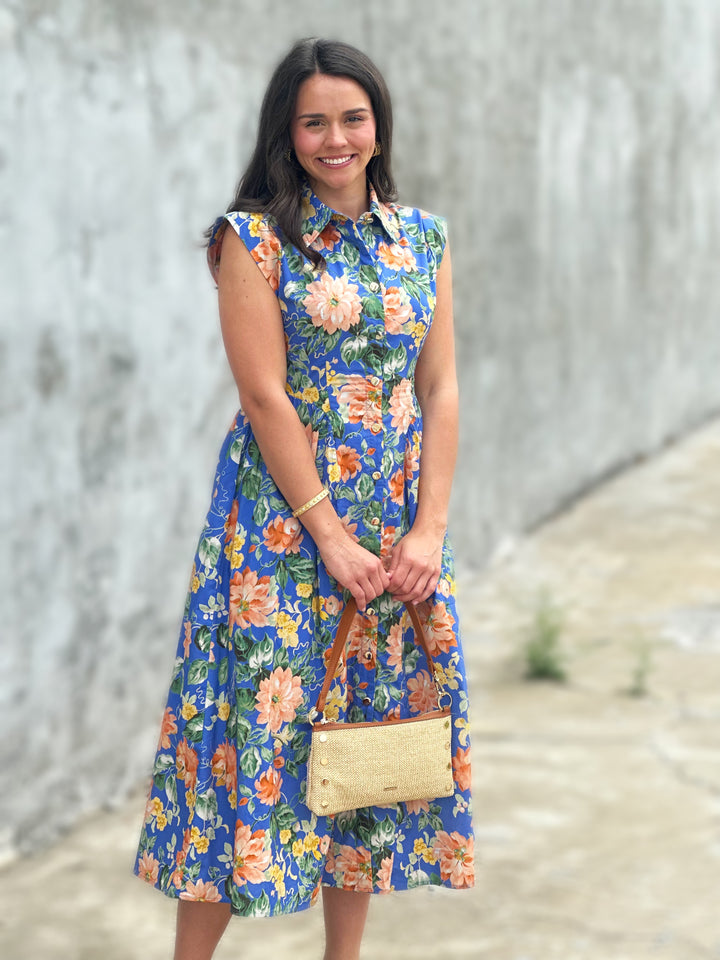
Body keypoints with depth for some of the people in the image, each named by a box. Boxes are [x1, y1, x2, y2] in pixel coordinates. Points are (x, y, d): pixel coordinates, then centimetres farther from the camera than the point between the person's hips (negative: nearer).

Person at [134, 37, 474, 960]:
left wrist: (429, 529, -4)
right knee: (261, 720, -4)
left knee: (377, 722, 8)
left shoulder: (423, 236, 8)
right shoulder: (255, 237, -6)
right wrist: (332, 537, -14)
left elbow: (440, 388, 6)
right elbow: (266, 398, -11)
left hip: (401, 529, 5)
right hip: (283, 521, -5)